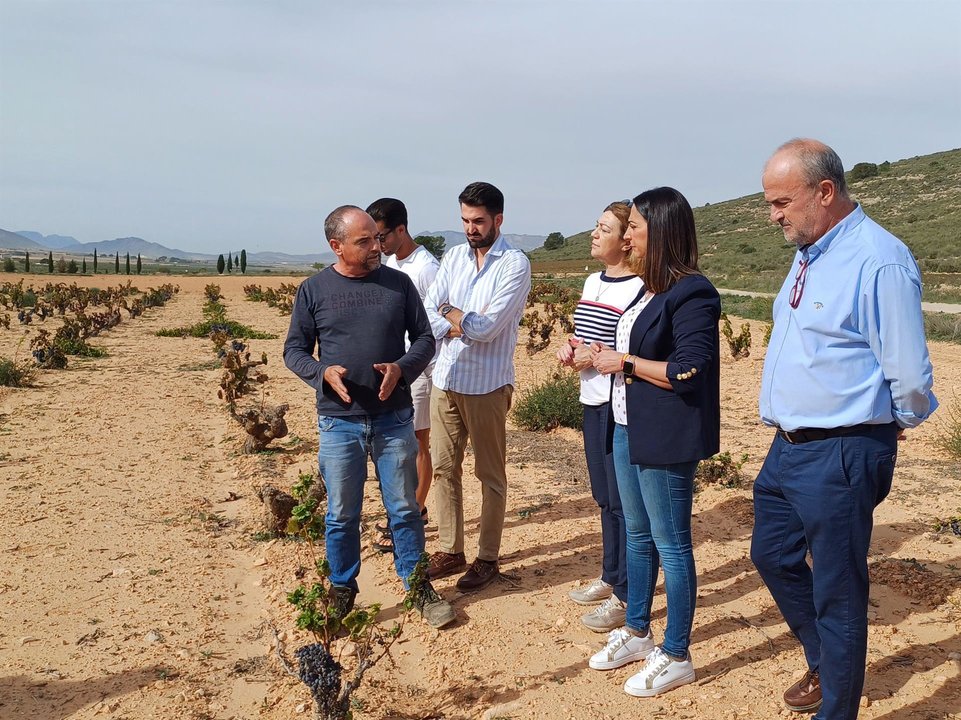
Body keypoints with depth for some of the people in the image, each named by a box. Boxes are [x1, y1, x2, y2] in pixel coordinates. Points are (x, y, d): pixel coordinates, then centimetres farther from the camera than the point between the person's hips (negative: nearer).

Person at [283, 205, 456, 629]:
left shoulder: (399, 284, 2)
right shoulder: (314, 290, -1)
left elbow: (424, 338, 6)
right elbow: (294, 350, 5)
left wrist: (402, 368, -13)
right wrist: (323, 374, -15)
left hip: (394, 418, 1)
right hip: (339, 422, -1)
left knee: (405, 509, 10)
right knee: (341, 514, 9)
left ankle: (419, 588, 26)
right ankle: (342, 593, 27)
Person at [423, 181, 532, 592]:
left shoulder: (514, 264, -8)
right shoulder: (453, 257, 9)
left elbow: (488, 327, -17)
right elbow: (428, 315, 1)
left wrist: (450, 313, -3)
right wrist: (463, 327, -17)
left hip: (486, 385, -6)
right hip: (445, 379, 6)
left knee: (490, 475, 6)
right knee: (444, 469, 12)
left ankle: (487, 559, 17)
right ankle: (450, 552, 25)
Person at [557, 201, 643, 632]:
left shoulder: (639, 289, -14)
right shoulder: (593, 282, 13)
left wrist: (600, 357, -19)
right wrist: (570, 348, 4)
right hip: (593, 402, 9)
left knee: (622, 500, 0)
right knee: (604, 497, 18)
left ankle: (626, 595, 12)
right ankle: (610, 577, 33)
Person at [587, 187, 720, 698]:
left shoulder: (691, 293, -17)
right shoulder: (650, 289, 11)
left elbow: (687, 372, -23)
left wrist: (624, 361, -15)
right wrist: (604, 356, 4)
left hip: (664, 439, -9)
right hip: (628, 430, 9)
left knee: (670, 545, 3)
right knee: (637, 535, 20)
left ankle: (676, 656, 17)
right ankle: (637, 631, 36)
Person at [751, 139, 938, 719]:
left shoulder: (879, 261, -20)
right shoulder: (810, 255, 9)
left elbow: (911, 378, -18)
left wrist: (895, 424, 0)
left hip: (840, 457, -9)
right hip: (787, 448, 10)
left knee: (837, 594, 4)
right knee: (772, 555, 23)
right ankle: (825, 664, 45)